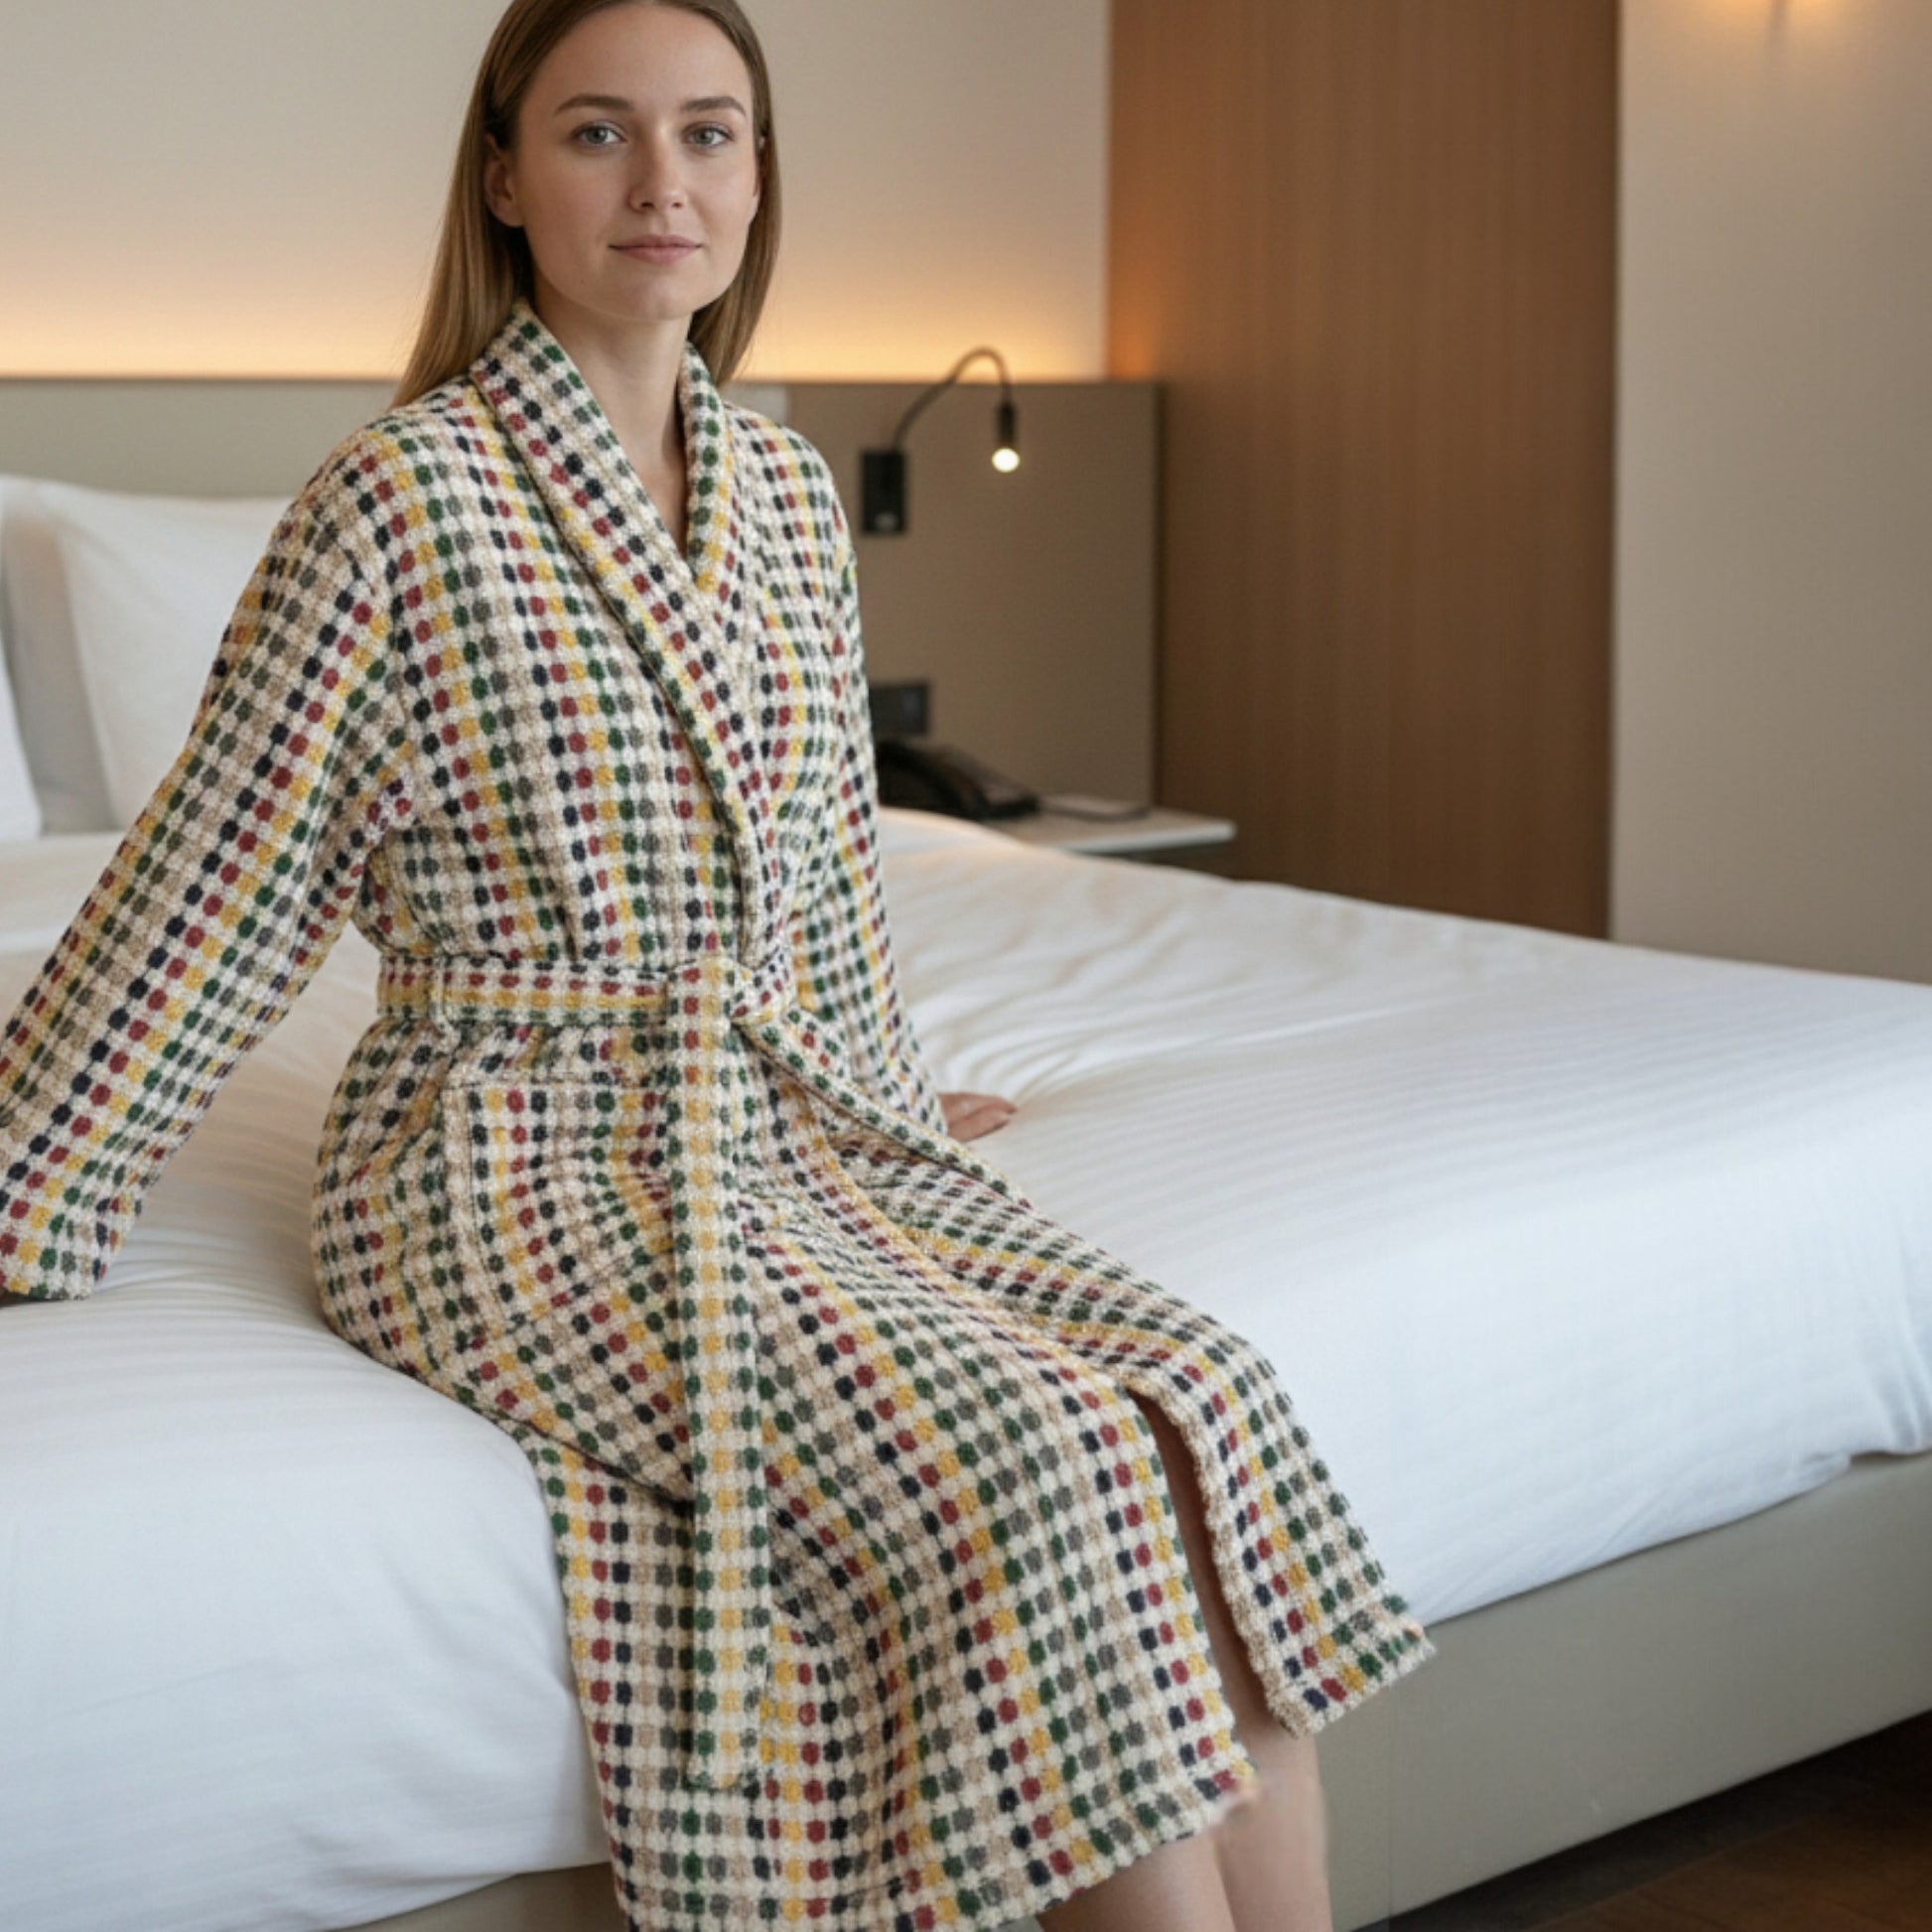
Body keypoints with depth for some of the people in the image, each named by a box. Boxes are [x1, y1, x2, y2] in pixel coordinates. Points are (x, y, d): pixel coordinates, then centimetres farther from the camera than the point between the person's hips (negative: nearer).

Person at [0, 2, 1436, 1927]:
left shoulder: (788, 489, 9)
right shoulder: (401, 501, -11)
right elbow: (204, 903, -6)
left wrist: (885, 1095, 32)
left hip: (792, 1129, 6)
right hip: (528, 1173, -6)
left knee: (1211, 1404, -16)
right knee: (1036, 1477, -26)